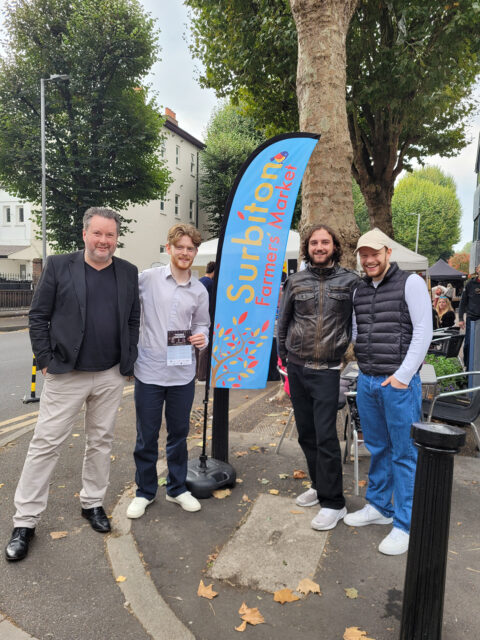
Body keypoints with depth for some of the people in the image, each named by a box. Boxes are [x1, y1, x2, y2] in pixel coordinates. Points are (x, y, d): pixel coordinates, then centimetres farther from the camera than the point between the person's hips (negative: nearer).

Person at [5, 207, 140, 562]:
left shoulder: (128, 273, 5)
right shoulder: (59, 266, -4)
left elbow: (134, 320, 9)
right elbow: (38, 316, -2)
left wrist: (128, 362, 4)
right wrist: (45, 360, -6)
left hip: (110, 376, 3)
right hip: (65, 374, -2)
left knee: (101, 441, 14)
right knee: (46, 443, 3)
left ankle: (93, 503, 32)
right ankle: (25, 522, 17)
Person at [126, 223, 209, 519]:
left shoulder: (200, 291, 6)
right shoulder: (148, 278, -5)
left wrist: (201, 338, -7)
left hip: (183, 373, 3)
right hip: (149, 372, -2)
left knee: (179, 434, 15)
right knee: (146, 437, 9)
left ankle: (177, 488, 34)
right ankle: (145, 492, 29)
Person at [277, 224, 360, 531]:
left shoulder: (350, 281, -2)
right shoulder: (295, 281, 5)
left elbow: (357, 321, 4)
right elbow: (283, 321, 11)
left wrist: (345, 350, 3)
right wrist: (284, 356, 12)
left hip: (327, 370, -3)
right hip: (296, 367, 4)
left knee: (325, 436, -5)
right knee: (306, 433, 13)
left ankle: (333, 503, 10)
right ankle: (320, 485, 32)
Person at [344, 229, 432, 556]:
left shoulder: (411, 283, -6)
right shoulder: (359, 291, 12)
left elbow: (423, 332, -11)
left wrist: (402, 375, -14)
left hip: (399, 382, -6)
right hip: (367, 381, 6)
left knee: (403, 454, 3)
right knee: (377, 449, 17)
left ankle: (405, 524, 15)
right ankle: (379, 506, 33)